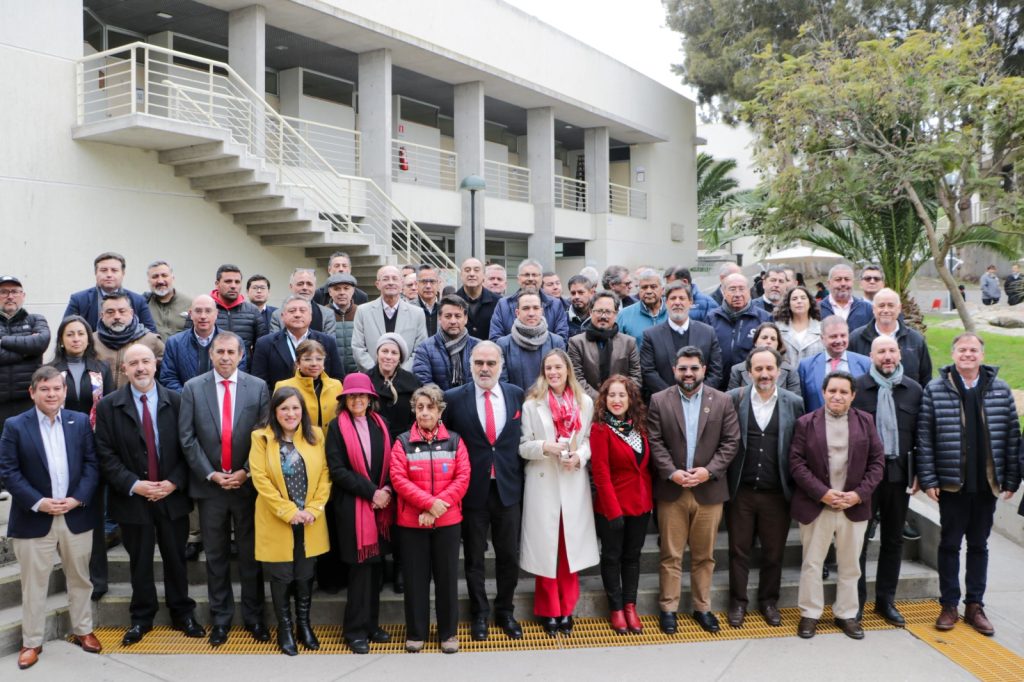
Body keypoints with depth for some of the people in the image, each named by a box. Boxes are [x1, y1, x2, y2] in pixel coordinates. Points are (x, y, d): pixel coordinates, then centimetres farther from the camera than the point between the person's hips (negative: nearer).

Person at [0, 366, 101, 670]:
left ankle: (82, 630, 31)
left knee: (80, 578, 15)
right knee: (33, 584, 8)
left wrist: (78, 498, -13)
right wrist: (38, 503, -17)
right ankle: (32, 642, 22)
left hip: (76, 516, 2)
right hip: (33, 519, -2)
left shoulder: (81, 421, 2)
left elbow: (92, 463, 1)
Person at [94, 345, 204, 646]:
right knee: (140, 562, 12)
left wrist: (174, 482, -12)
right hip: (132, 498, 0)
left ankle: (182, 614, 27)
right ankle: (142, 618, 28)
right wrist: (133, 484, -15)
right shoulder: (108, 406, -3)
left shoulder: (176, 401, -2)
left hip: (173, 495, 1)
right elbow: (106, 455, -5)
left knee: (176, 559, 12)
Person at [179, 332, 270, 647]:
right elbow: (187, 438, -2)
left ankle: (253, 616, 23)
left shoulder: (258, 387, -1)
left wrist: (246, 472, -9)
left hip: (248, 483, 0)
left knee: (251, 554, 9)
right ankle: (221, 618, 24)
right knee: (216, 556, 11)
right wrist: (211, 474, -9)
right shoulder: (192, 388, 0)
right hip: (209, 484, 1)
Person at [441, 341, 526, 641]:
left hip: (508, 489, 2)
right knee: (474, 558, 11)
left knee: (509, 556, 12)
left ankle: (505, 612, 30)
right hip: (473, 490, -1)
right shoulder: (454, 398, -5)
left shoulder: (517, 395, 2)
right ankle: (479, 614, 28)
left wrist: (522, 480, 1)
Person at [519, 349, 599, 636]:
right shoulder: (532, 404, -2)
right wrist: (545, 447, -20)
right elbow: (523, 447, -2)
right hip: (543, 484, -2)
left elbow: (591, 440, 7)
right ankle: (549, 612, 18)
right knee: (546, 548, 4)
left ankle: (566, 610, 21)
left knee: (571, 546, 7)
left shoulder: (585, 403, 4)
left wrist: (580, 456, -12)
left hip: (574, 484, 2)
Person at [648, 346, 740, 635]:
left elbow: (730, 442, 0)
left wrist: (709, 470, -12)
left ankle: (702, 607, 24)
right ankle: (668, 608, 16)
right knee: (671, 554, 6)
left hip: (709, 490, 1)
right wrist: (672, 472, -15)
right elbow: (655, 442, -3)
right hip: (671, 489, -1)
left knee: (704, 555, 11)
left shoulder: (722, 401, 3)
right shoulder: (659, 401, 1)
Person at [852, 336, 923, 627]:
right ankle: (856, 601, 18)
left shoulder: (914, 390, 3)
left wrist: (919, 473, 1)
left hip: (900, 474, 3)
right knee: (858, 538, 6)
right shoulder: (857, 387, -6)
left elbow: (921, 434, 5)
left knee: (893, 539, 13)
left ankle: (886, 600, 26)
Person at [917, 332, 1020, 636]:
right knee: (949, 544, 8)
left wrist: (1011, 480, 1)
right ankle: (949, 606, 19)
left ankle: (975, 606, 23)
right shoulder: (935, 390, -5)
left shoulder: (1001, 390, 2)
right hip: (951, 483, -2)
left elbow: (1012, 437, 4)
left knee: (979, 545, 12)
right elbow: (924, 437, -6)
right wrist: (927, 479, -9)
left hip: (987, 484, 2)